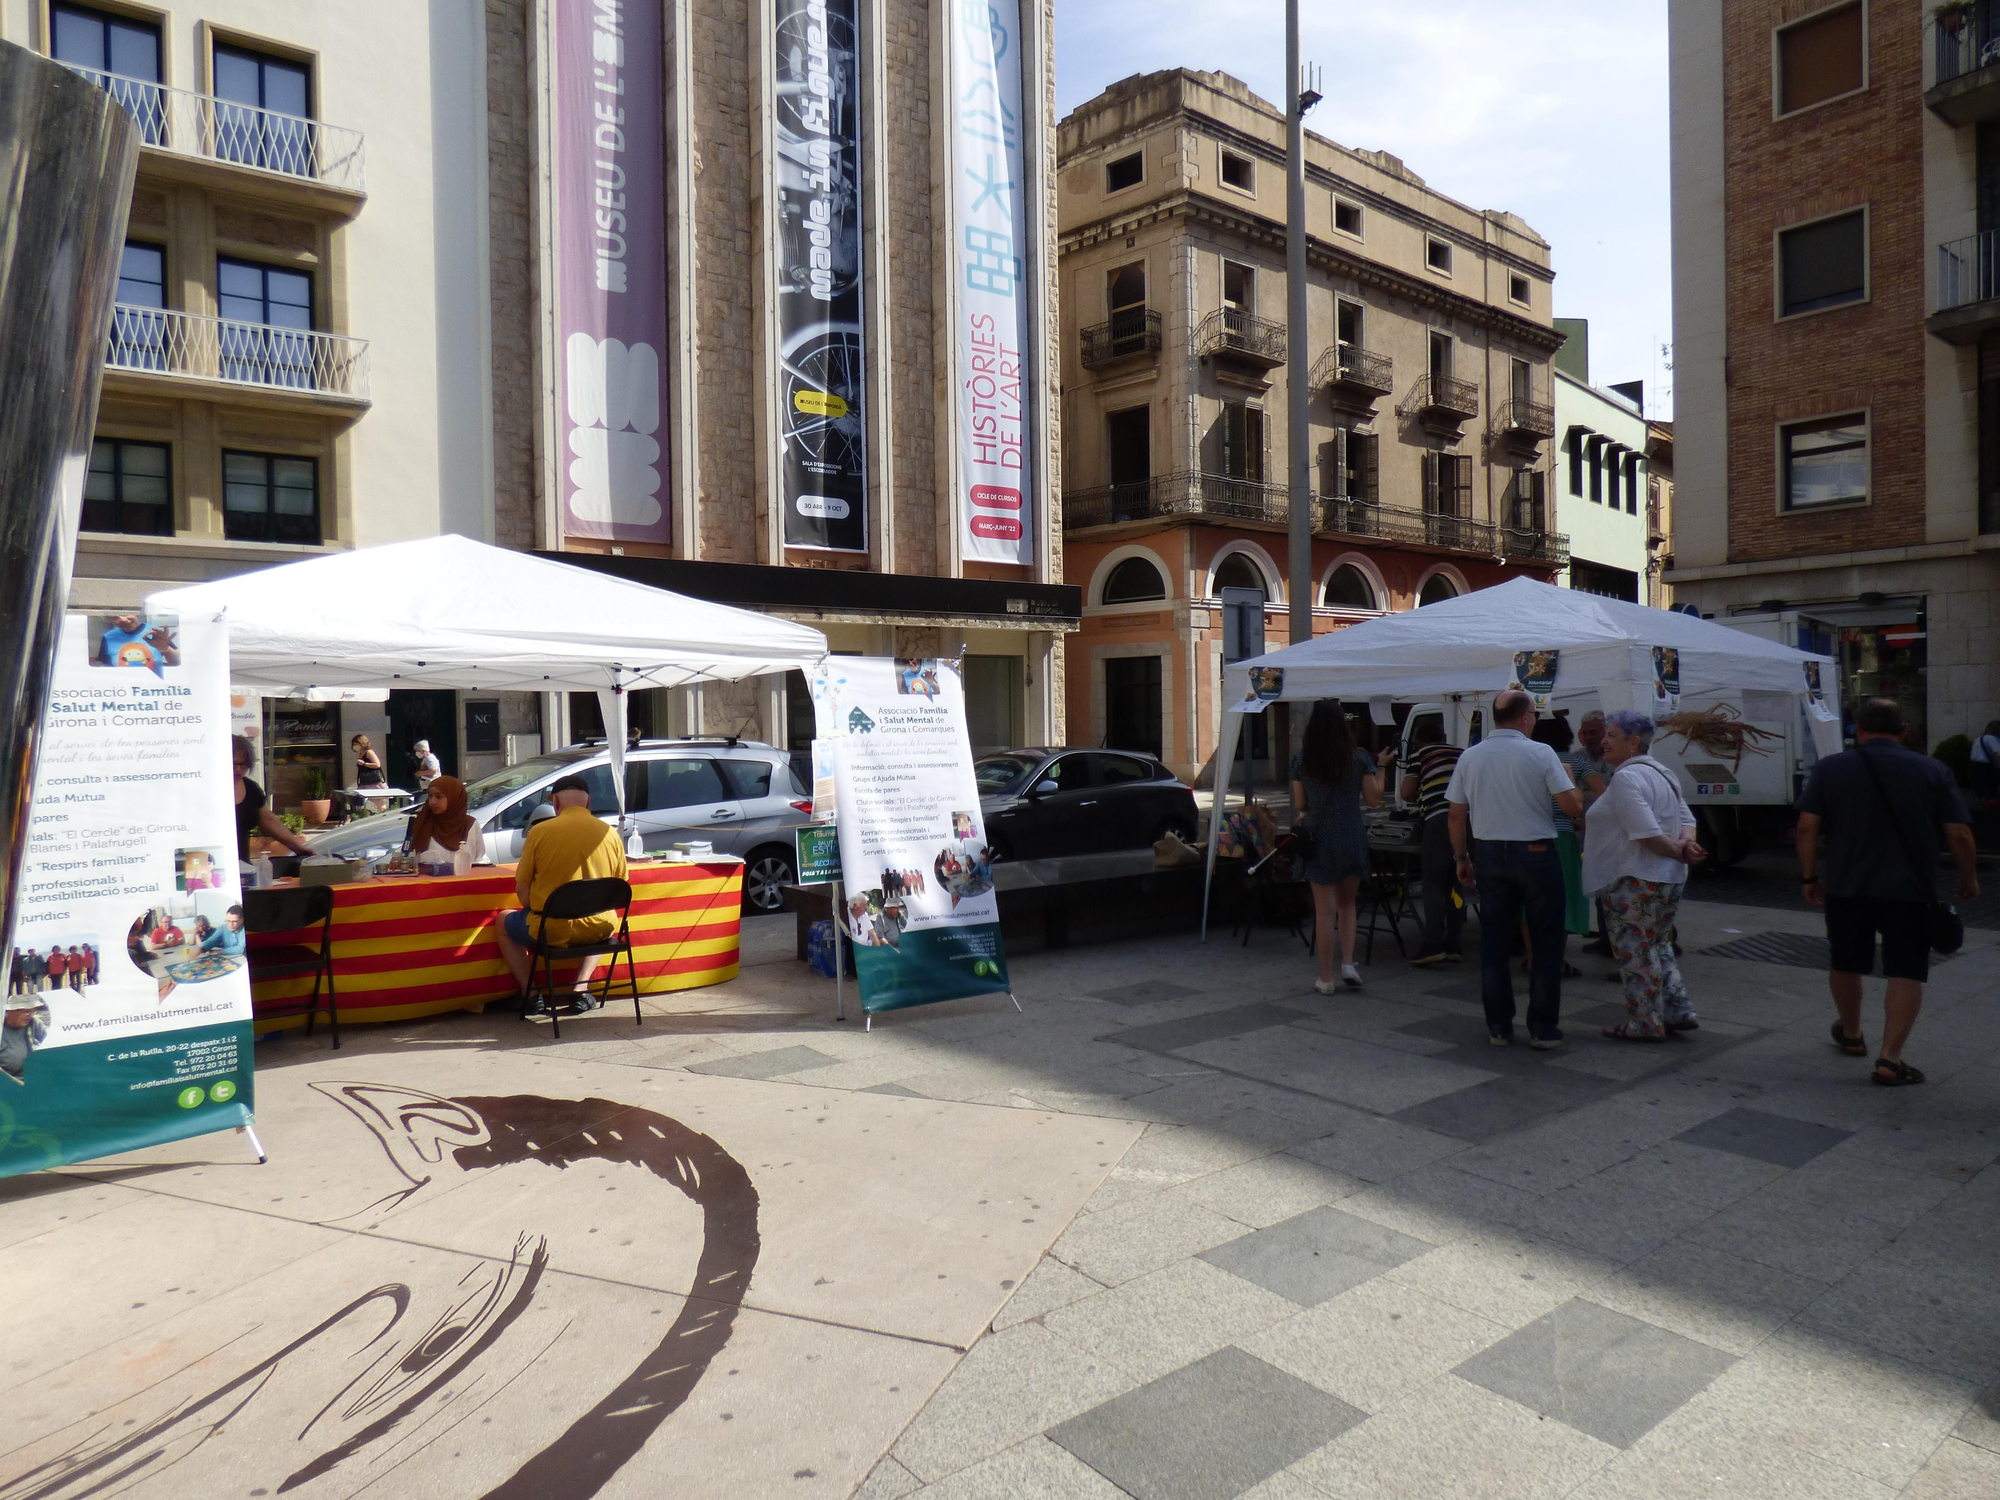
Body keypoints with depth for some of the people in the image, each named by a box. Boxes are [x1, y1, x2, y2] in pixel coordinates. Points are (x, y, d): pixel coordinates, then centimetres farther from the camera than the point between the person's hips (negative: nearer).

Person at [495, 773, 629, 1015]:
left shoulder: (540, 831, -9)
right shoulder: (611, 834, -2)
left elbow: (521, 889, -3)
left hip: (550, 931, -2)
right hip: (598, 930, 2)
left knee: (504, 922, 29)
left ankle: (529, 994, 21)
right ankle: (581, 988, 23)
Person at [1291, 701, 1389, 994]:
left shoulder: (1301, 760, -4)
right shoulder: (1360, 757, -4)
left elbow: (1299, 805, -1)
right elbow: (1373, 799, -1)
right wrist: (1381, 767, 11)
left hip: (1319, 840, -1)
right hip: (1352, 839, 1)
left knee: (1325, 909, 4)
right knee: (1347, 903, 18)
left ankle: (1326, 978, 8)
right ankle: (1348, 963, 5)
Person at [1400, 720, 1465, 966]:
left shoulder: (1421, 754, 11)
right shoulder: (1462, 753, 22)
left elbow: (1406, 793, 4)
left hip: (1439, 819, -4)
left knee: (1434, 885, 0)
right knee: (1456, 885, 12)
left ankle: (1433, 945, -10)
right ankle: (1454, 946, 13)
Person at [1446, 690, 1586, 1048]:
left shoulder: (1470, 757, 2)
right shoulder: (1541, 753, -9)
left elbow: (1456, 815, 5)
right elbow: (1572, 806, -11)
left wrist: (1461, 859, 15)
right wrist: (1569, 778, 9)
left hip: (1488, 855, 4)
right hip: (1536, 855, -3)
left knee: (1494, 945, 9)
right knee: (1547, 944, 7)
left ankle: (1499, 1027, 14)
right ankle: (1542, 1028, 9)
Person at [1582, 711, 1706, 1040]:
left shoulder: (1625, 778, -19)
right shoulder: (1661, 773, 15)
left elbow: (1647, 833, -25)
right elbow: (1687, 819, 15)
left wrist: (1677, 851, -11)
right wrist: (1685, 844, -3)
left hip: (1635, 882, -10)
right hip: (1670, 879, 10)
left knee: (1635, 952, 1)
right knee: (1657, 946, 21)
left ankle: (1645, 1023, 9)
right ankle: (1679, 1012, 23)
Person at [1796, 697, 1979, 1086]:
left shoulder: (1831, 768, 0)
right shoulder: (1933, 771, 0)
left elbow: (1807, 826, -4)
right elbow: (1960, 834, -2)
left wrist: (1809, 876, 5)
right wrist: (1969, 879, 12)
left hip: (1846, 888, 1)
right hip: (1909, 891, -1)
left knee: (1846, 963, 19)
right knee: (1906, 972, 4)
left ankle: (1851, 1035, 37)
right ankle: (1889, 1059, -3)